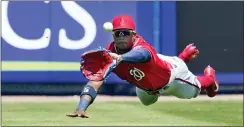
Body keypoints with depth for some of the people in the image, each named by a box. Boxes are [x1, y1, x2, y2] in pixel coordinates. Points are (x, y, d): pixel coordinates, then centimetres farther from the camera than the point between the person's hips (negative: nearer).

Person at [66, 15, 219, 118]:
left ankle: (209, 77, 61)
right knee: (146, 101, 38)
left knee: (192, 92, 23)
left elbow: (141, 54, -76)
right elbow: (94, 82, -45)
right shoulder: (109, 54, -37)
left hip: (171, 74, -6)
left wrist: (120, 58, -98)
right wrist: (81, 108, -62)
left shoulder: (142, 46, -50)